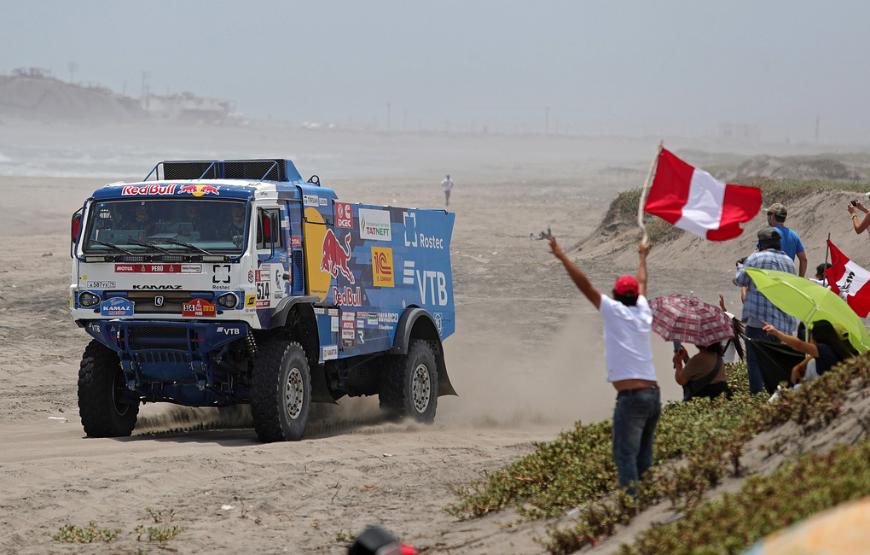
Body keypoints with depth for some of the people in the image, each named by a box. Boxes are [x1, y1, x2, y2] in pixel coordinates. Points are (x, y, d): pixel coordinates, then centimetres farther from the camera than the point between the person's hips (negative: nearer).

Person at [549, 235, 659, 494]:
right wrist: (642, 257, 52)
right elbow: (642, 283, 34)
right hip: (653, 394, 7)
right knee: (644, 457, 13)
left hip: (631, 397, -7)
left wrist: (562, 257, 2)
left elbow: (584, 285, -3)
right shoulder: (643, 313, 15)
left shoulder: (614, 311, 0)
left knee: (625, 456, -11)